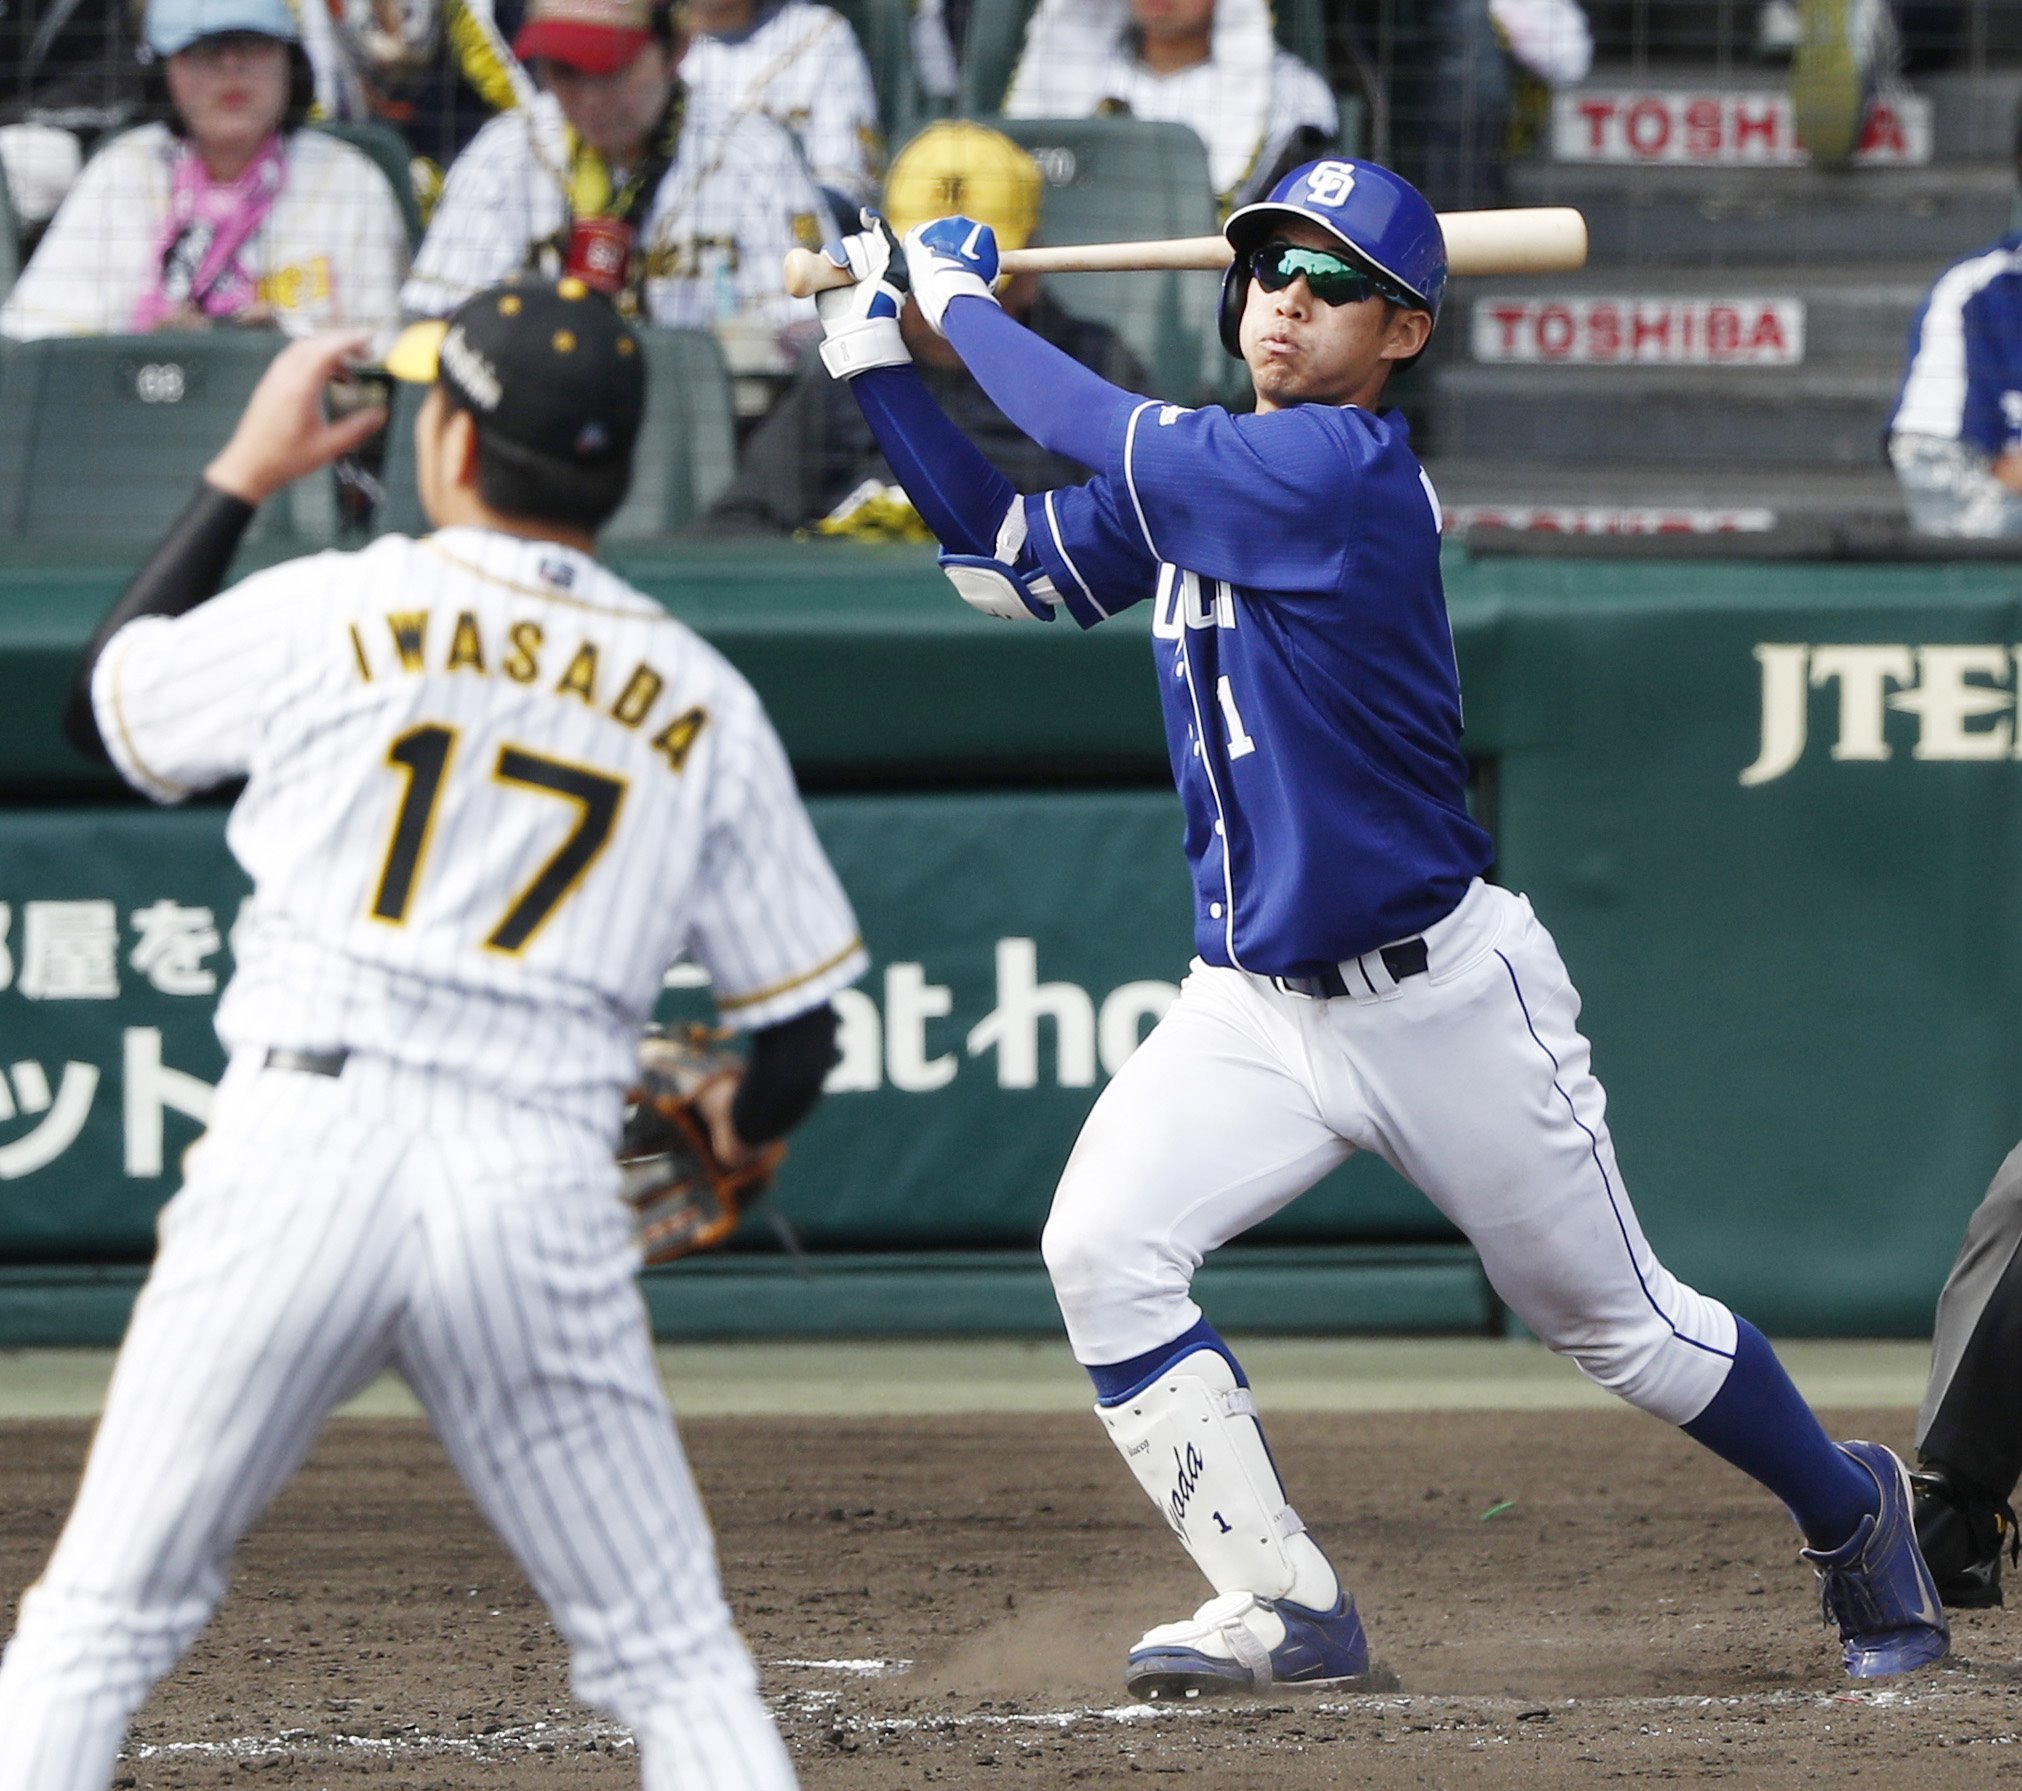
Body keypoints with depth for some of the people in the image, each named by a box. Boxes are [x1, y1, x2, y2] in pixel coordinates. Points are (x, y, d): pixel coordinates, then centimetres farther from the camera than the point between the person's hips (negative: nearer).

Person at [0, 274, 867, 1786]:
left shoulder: (329, 613, 5)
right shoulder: (705, 708, 10)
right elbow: (801, 1037, 12)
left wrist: (243, 476, 31)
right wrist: (737, 1135, 35)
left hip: (302, 1142, -1)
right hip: (549, 1189, 1)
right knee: (679, 1664, 8)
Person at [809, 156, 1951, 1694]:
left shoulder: (1347, 472, -20)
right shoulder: (1203, 477, 5)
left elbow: (1102, 435, -22)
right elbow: (1010, 559, 15)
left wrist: (964, 300, -7)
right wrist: (880, 361, 10)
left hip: (1440, 994, -7)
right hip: (1253, 1008, 7)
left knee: (1618, 1323, 7)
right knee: (1101, 1251, -15)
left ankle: (1854, 1515, 33)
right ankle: (1287, 1611, -6)